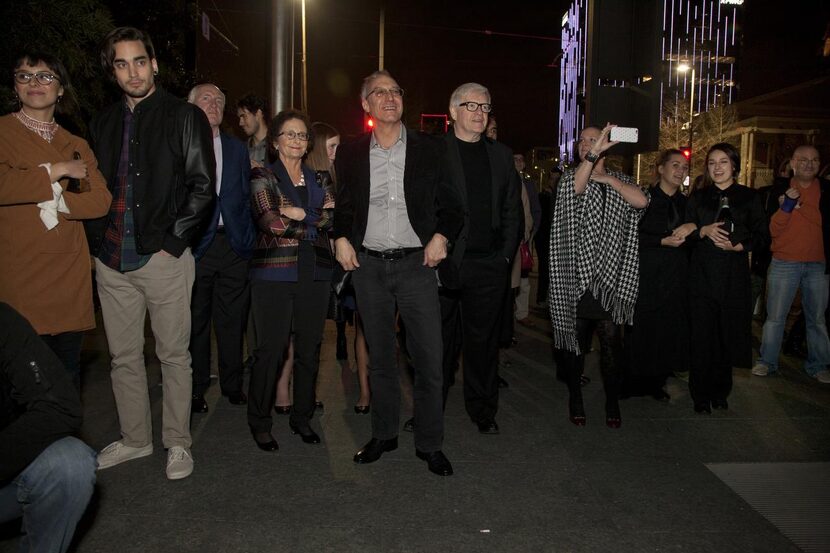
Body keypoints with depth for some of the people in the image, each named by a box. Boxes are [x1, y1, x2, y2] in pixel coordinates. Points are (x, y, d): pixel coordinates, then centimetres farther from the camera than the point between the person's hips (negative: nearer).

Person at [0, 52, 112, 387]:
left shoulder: (76, 145, 16)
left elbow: (101, 200, 3)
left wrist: (58, 204, -11)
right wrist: (57, 170, -8)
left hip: (69, 277, 4)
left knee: (68, 372, 11)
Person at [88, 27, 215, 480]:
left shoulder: (184, 116, 0)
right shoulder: (103, 123, 15)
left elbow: (202, 187, -6)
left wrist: (172, 241, -12)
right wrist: (99, 239, 7)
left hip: (164, 256, -5)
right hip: (112, 261, 5)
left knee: (173, 355, 4)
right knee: (123, 356, 13)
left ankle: (178, 443, 17)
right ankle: (135, 438, 28)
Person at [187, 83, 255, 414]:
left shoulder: (237, 149, 14)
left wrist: (246, 239, 7)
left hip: (233, 245, 3)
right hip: (195, 246, -3)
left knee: (232, 320, 9)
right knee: (195, 321, 5)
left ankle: (232, 384, 22)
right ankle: (196, 389, 18)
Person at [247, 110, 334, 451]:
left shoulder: (318, 180, 16)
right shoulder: (262, 177, 3)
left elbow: (332, 217, 0)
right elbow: (271, 222, -12)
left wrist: (296, 214, -10)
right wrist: (313, 220, -5)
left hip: (314, 273, 4)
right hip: (274, 272, -4)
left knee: (309, 348, 8)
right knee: (271, 349, -1)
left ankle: (302, 418, 23)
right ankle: (260, 423, 14)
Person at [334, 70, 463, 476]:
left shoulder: (428, 149, 4)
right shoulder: (351, 154, 9)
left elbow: (451, 203, 7)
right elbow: (342, 206, 19)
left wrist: (441, 235, -9)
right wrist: (340, 237, 2)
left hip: (415, 263, -2)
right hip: (368, 265, 2)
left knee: (429, 358, -4)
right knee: (379, 356, 12)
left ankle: (430, 443, 12)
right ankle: (384, 434, 26)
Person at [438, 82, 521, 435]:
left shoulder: (501, 155, 14)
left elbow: (512, 210, 14)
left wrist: (506, 255, 6)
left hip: (489, 263, 4)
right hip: (443, 262, -3)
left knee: (483, 339, 11)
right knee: (441, 340, 5)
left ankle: (483, 410, 25)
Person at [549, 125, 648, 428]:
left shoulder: (620, 180, 14)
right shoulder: (569, 177, 8)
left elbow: (641, 201, -6)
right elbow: (574, 187, -17)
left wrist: (608, 178, -6)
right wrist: (593, 156, -29)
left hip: (609, 275, 1)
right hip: (577, 274, -1)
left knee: (611, 340, 0)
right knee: (575, 339, 4)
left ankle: (612, 402, 13)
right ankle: (575, 399, 18)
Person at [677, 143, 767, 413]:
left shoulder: (749, 197, 6)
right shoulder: (698, 197, 9)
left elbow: (761, 234, 3)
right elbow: (686, 233, 4)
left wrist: (739, 245, -14)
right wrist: (703, 231, -15)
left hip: (734, 274, 0)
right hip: (702, 274, 0)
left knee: (728, 334, 3)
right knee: (702, 334, -1)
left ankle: (720, 391, 19)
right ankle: (701, 395, 9)